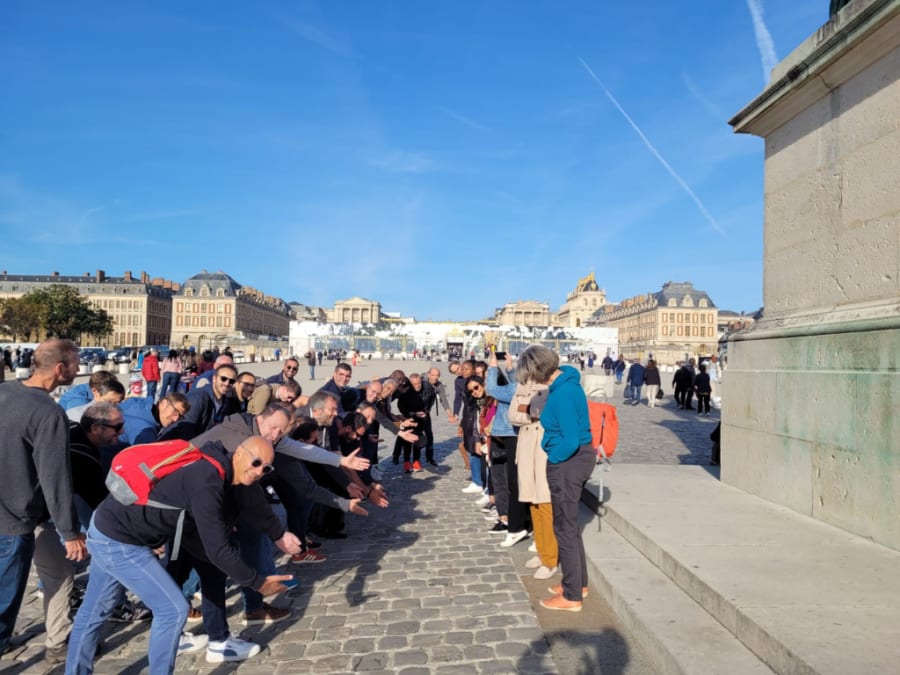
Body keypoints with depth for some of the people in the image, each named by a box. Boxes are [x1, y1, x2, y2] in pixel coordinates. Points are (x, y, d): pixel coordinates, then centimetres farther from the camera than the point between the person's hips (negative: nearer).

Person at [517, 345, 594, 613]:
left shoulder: (562, 394, -26)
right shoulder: (566, 379, 4)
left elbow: (571, 441, -26)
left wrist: (552, 459, -11)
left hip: (567, 462, -10)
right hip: (580, 456, 10)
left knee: (564, 527, 3)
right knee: (569, 524, 22)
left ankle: (571, 596, 17)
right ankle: (579, 582, 37)